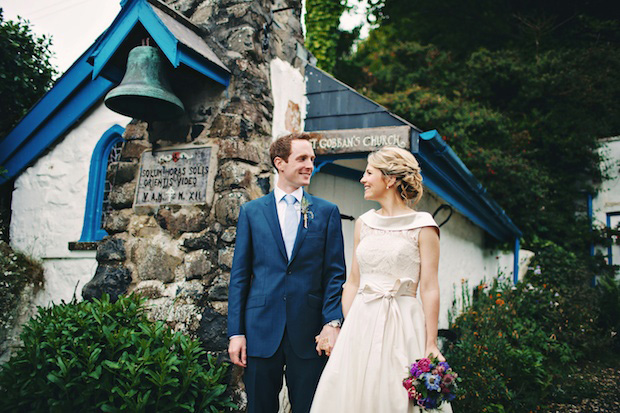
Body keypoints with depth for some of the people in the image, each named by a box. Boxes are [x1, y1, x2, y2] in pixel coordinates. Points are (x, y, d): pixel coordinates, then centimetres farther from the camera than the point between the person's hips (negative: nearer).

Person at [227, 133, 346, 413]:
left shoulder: (327, 212, 5)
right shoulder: (251, 211, 6)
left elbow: (335, 273, 3)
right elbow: (239, 275, 5)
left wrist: (332, 322, -9)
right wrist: (236, 332, -1)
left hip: (309, 333, 0)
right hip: (261, 330, 1)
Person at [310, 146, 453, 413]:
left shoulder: (422, 226, -4)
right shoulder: (363, 223, 11)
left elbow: (429, 288, -7)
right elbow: (353, 282, 12)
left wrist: (431, 346, -10)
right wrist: (345, 330, 7)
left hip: (401, 323, -4)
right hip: (361, 322, 5)